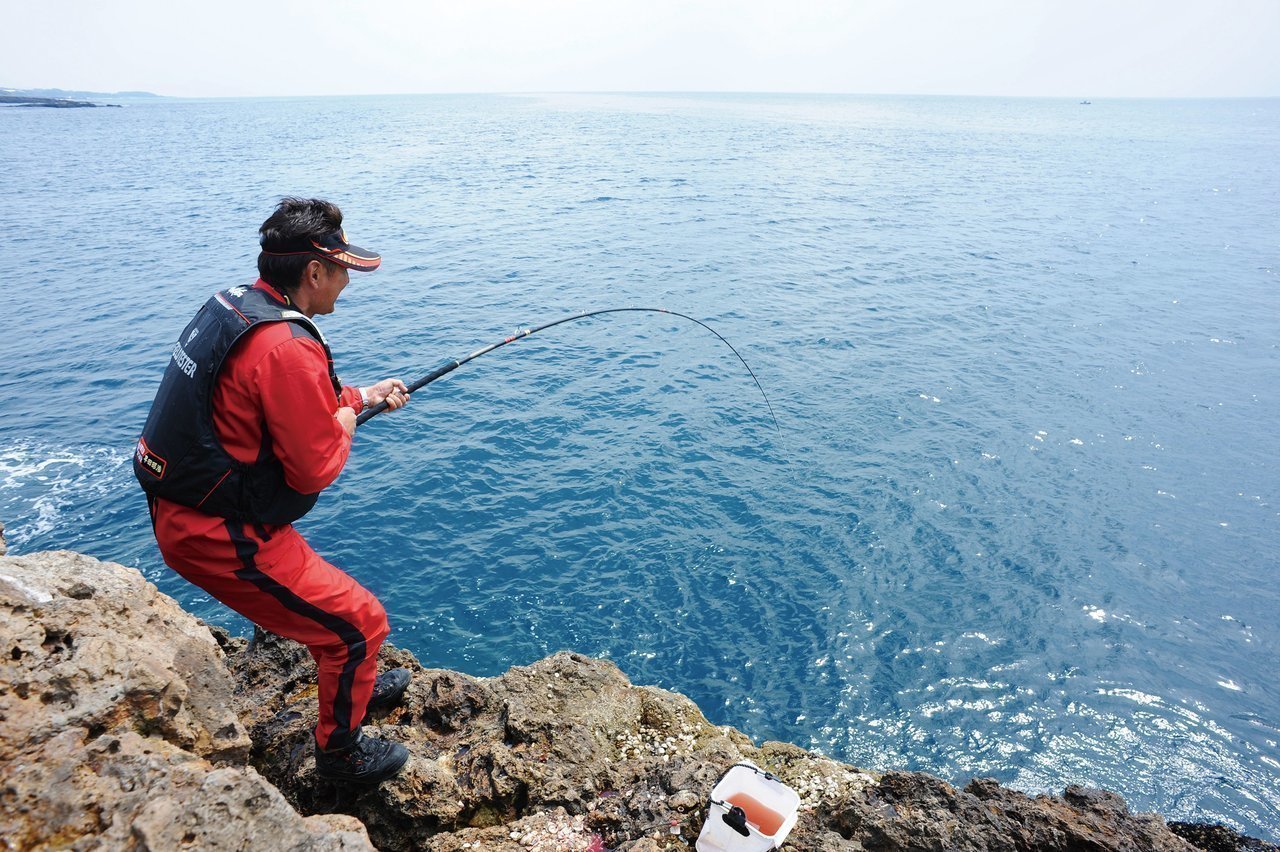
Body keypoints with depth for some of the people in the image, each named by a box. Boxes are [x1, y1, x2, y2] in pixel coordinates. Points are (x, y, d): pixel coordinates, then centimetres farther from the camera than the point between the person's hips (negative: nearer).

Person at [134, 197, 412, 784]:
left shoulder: (231, 304, 4)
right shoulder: (286, 347, -27)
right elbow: (315, 469, -21)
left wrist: (358, 396, 17)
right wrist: (345, 424, -2)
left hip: (179, 512, 10)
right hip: (221, 537, -10)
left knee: (315, 590, 28)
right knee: (358, 622, 2)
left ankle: (352, 686, 48)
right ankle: (339, 751, 23)